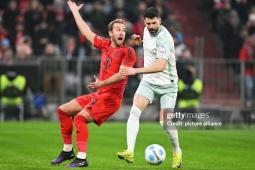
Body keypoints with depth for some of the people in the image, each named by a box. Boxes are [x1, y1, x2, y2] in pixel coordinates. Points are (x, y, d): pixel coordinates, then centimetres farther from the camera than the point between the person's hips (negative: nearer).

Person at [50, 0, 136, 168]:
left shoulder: (128, 51, -11)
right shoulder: (104, 44, 10)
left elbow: (122, 74, -22)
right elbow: (87, 32, 22)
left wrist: (102, 83, -34)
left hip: (111, 97, -8)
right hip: (98, 94, 9)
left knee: (80, 118, -25)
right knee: (63, 110, 11)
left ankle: (81, 159, -21)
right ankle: (68, 151, 18)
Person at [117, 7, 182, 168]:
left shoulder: (164, 38, -25)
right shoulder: (147, 30, -1)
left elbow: (160, 66, -36)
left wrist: (136, 70, -43)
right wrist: (141, 41, 2)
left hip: (167, 84, -6)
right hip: (149, 81, 6)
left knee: (165, 122, -10)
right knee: (135, 111, -17)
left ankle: (177, 152, 18)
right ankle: (130, 152, -21)